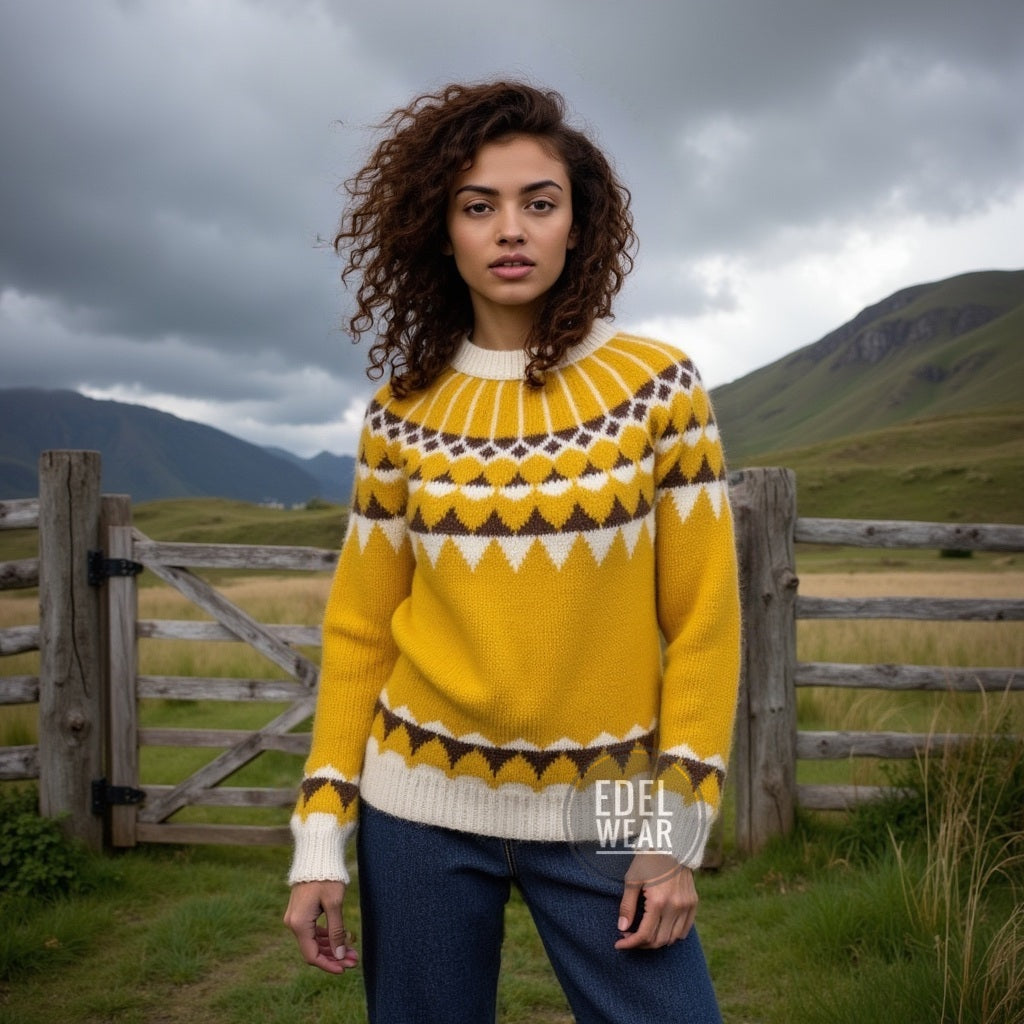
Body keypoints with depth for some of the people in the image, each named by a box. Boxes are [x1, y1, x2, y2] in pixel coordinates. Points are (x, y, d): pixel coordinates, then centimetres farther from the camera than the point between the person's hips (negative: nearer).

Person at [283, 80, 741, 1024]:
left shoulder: (657, 385, -6)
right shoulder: (402, 414, -2)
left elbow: (703, 617, -5)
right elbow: (360, 628, 2)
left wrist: (678, 826, -7)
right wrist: (322, 836, 0)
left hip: (600, 816, -1)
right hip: (422, 808, 2)